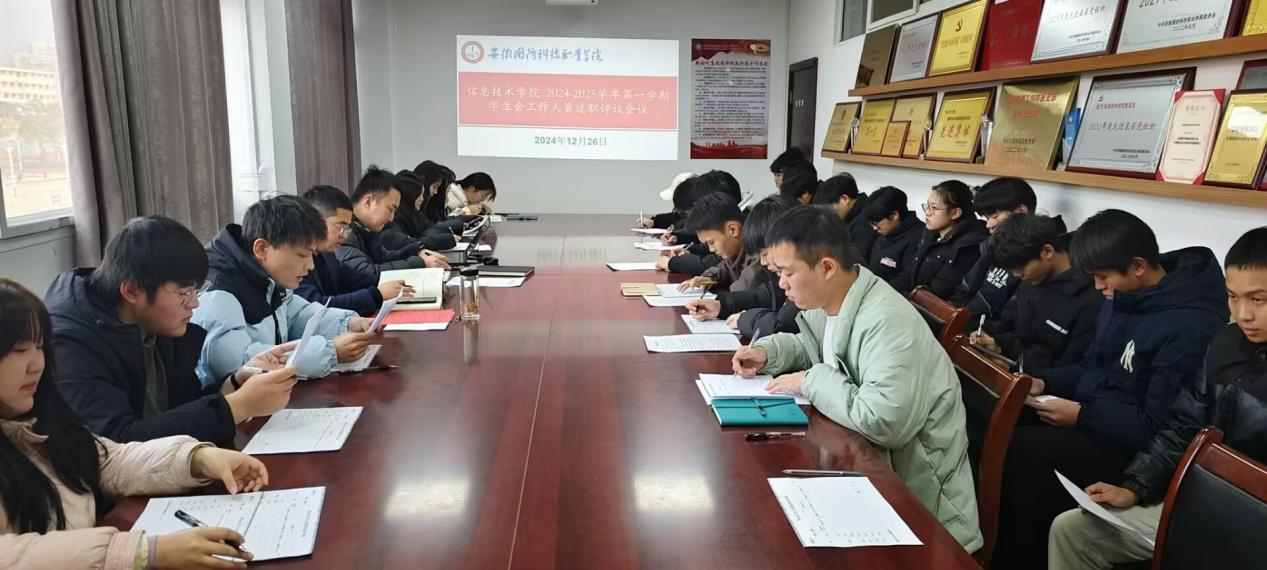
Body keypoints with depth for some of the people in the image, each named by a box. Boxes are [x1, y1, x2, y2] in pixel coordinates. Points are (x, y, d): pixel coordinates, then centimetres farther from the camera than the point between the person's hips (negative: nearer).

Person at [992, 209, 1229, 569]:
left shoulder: (1191, 326, -21)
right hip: (1092, 417, 9)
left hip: (1130, 448, -8)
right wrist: (1044, 381, 1)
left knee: (1020, 450, -26)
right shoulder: (1122, 297, 6)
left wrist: (1082, 416, -18)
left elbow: (1160, 429, -21)